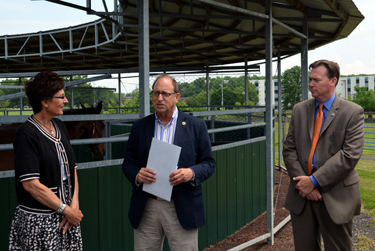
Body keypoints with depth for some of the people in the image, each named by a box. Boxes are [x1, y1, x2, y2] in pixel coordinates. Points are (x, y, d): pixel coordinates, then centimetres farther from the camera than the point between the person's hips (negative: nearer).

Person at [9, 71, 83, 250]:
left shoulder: (59, 127, 9)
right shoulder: (27, 134, -13)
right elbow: (31, 184, -18)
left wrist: (74, 205, -4)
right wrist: (66, 210, -14)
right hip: (39, 221, -6)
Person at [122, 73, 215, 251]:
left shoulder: (196, 126, 1)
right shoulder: (139, 127, 7)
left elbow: (208, 163, 3)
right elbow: (128, 163, 10)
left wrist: (191, 173, -18)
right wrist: (137, 175, -13)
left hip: (182, 209, -2)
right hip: (146, 209, 2)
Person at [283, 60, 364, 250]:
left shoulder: (353, 112, -5)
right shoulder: (299, 110, 8)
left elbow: (350, 154, -15)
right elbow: (289, 149, 4)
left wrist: (315, 181, -17)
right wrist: (302, 182, -10)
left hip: (335, 196, -3)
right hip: (302, 194, 4)